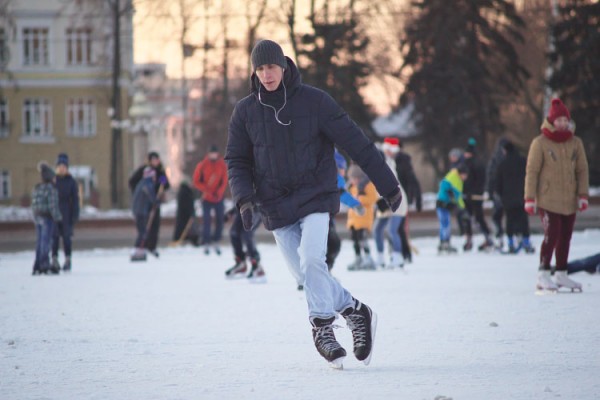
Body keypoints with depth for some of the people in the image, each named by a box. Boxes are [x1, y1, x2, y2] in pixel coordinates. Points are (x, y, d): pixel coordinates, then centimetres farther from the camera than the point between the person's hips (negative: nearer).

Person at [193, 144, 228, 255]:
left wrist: (219, 193, -15)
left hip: (219, 198, 2)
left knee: (220, 219, 2)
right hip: (207, 198, -2)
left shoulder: (222, 166, 1)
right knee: (206, 219, -8)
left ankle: (216, 242, 12)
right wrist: (206, 191, -15)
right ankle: (206, 243, -3)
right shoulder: (202, 166, -4)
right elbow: (196, 182, -2)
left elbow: (224, 181, 0)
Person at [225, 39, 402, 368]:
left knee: (311, 261, -23)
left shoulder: (314, 101, -6)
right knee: (306, 276, 2)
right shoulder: (245, 111, 2)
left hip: (316, 198, -3)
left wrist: (388, 185, -2)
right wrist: (244, 199, -12)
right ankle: (354, 311, 22)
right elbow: (236, 160, 7)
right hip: (276, 206, 3)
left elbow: (356, 143, -3)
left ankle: (322, 328, -15)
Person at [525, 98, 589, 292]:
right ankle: (543, 275, -11)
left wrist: (583, 195, 3)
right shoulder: (540, 143, -5)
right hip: (547, 199, -5)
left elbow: (582, 170, 11)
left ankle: (561, 275, 19)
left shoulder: (575, 143, 7)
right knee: (552, 233, -16)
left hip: (569, 201, 5)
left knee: (565, 236, 9)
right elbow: (532, 171, -4)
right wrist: (529, 198, -7)